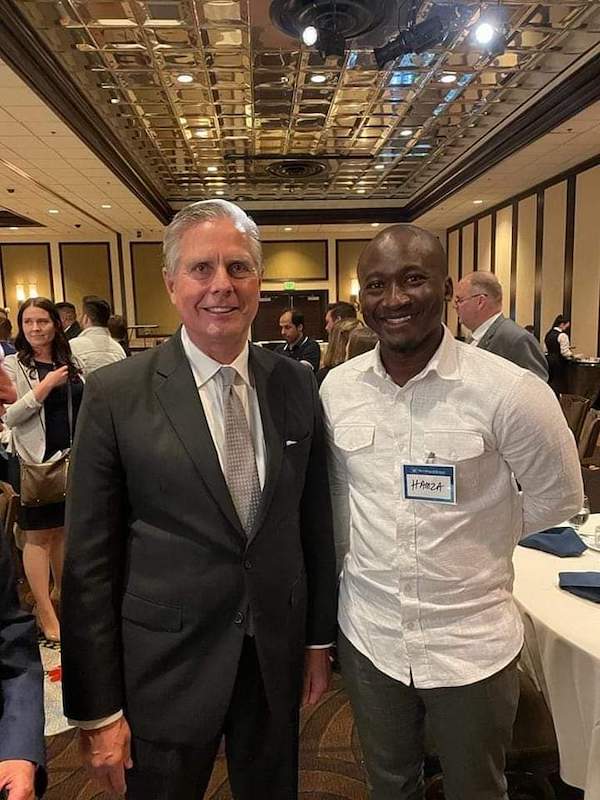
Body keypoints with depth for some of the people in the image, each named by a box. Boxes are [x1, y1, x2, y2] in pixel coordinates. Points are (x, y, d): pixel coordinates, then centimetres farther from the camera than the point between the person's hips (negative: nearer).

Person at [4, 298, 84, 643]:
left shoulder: (70, 363, 9)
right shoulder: (13, 364, -4)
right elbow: (10, 416, -13)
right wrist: (45, 385, -18)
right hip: (33, 460, -4)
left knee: (63, 529, 16)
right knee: (38, 535, 4)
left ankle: (64, 595, 32)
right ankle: (46, 614, 13)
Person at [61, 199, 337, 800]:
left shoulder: (295, 384, -4)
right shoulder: (114, 394, -13)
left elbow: (314, 519, 3)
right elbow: (90, 560, -10)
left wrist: (320, 637, 8)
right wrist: (97, 710, -6)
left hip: (278, 656, 4)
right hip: (166, 665, -3)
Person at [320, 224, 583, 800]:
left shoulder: (509, 391, -19)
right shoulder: (336, 387, -6)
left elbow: (557, 497, -5)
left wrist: (475, 545, -1)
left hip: (472, 645, -3)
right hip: (367, 635, 3)